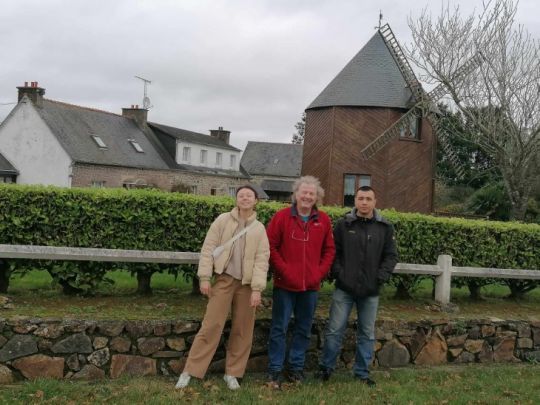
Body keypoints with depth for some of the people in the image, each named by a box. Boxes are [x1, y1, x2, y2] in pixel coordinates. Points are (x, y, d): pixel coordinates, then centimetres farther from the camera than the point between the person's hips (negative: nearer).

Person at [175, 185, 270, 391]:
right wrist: (204, 277, -7)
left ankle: (232, 373, 19)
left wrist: (257, 289, -10)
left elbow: (262, 260, -2)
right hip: (224, 279, -2)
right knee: (211, 325, -6)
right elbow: (208, 249, -1)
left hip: (246, 283, 2)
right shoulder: (223, 220, 1)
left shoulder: (259, 229, 4)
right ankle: (190, 371, 2)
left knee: (242, 330, 6)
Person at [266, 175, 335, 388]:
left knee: (303, 329, 12)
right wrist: (284, 271, -12)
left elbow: (329, 250, 10)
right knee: (279, 328, 3)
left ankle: (296, 368, 24)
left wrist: (320, 272, -2)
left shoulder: (324, 220, 5)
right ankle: (275, 370, 12)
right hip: (285, 284, -3)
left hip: (311, 285, 3)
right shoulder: (281, 217, -4)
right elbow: (270, 246, -5)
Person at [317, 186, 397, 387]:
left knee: (367, 333, 11)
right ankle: (326, 367, 17)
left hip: (371, 291, 2)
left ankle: (362, 372, 23)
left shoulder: (385, 227, 3)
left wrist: (380, 277, -7)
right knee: (334, 330, 2)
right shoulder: (343, 224, 1)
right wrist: (338, 273, -9)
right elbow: (333, 252, 2)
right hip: (344, 288, -1)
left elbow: (391, 256, 4)